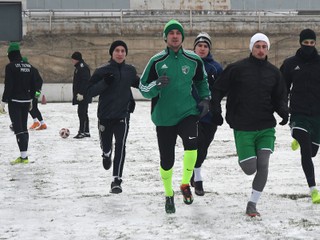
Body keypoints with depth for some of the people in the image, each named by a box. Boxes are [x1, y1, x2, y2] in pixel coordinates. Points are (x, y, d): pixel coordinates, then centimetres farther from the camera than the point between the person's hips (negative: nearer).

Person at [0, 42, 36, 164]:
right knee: (24, 127, 14)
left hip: (14, 101, -7)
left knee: (18, 128, -6)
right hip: (26, 100, 7)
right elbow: (33, 85, 12)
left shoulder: (10, 66, -13)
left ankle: (23, 156, -11)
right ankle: (24, 155, 17)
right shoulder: (29, 66, 7)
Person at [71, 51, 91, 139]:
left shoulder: (83, 67, -15)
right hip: (80, 94, 11)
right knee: (83, 113, 13)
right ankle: (86, 131, 18)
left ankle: (82, 132, -10)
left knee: (81, 112, -11)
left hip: (83, 95, -11)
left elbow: (85, 81, -23)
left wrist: (81, 93, -25)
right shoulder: (78, 67, 17)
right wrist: (77, 93, 22)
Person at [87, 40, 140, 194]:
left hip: (123, 115, 0)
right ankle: (107, 155, 54)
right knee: (105, 145, 15)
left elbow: (137, 83, 24)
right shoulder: (102, 71, -7)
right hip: (105, 116, 0)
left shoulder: (130, 71, 2)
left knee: (120, 146, -15)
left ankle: (117, 180, -12)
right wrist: (104, 82, -24)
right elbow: (90, 92, -10)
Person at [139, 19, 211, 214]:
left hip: (188, 112, 0)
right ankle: (169, 195, 28)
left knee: (192, 146, -25)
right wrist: (157, 84, -20)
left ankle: (186, 184, -1)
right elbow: (143, 88, 0)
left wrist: (205, 99, 8)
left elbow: (202, 81, 22)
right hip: (164, 117, 0)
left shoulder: (194, 60, 3)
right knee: (167, 161, 2)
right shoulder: (157, 61, -2)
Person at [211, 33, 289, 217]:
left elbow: (280, 97, 13)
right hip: (243, 128, -3)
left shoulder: (274, 72, 6)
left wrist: (283, 111, -7)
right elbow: (218, 90, 3)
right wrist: (216, 111, -6)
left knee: (263, 166, -9)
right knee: (250, 169, -4)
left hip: (267, 127, 3)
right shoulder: (237, 69, -4)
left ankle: (252, 204, 6)